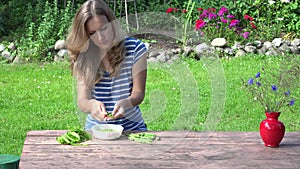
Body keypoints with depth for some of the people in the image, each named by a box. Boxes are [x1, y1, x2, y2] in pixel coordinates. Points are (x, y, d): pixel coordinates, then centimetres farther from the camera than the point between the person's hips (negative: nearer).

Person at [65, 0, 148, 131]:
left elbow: (138, 93, -4)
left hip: (132, 128, -1)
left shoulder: (135, 49, -2)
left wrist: (125, 103, -27)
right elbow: (82, 101, -6)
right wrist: (92, 105, -31)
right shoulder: (83, 58, -1)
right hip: (95, 129, 1)